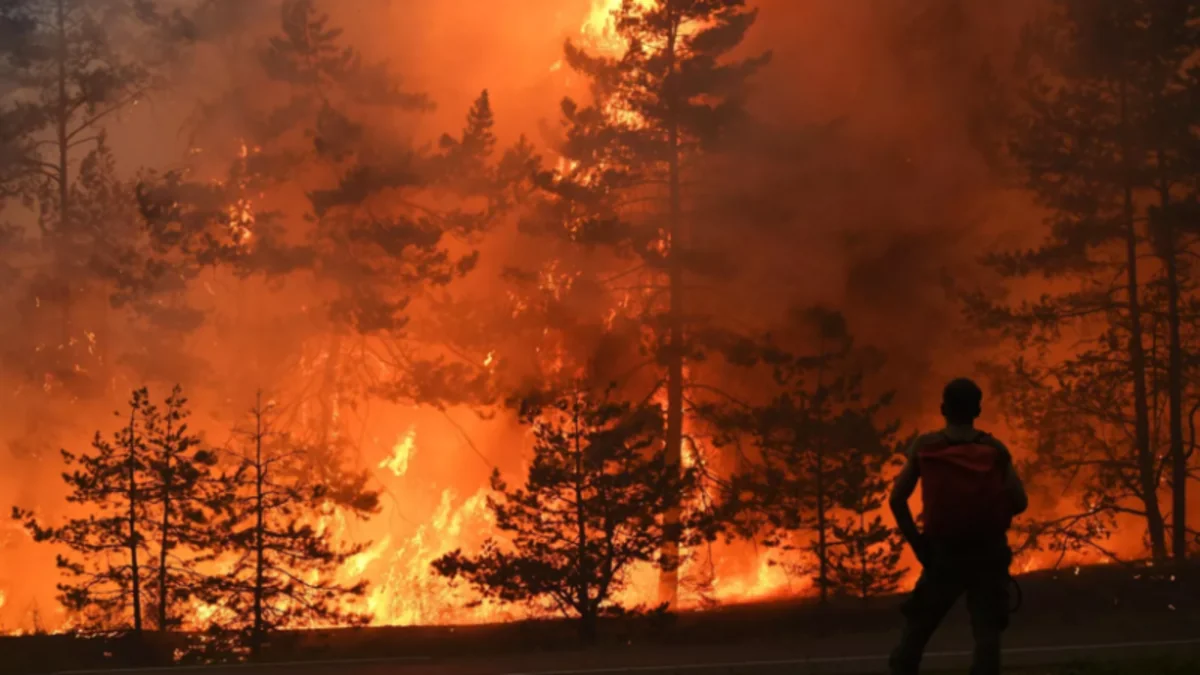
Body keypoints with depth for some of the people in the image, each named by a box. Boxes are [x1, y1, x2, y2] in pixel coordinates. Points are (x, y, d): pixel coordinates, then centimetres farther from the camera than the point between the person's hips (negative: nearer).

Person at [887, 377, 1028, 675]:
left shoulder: (924, 446, 1)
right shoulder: (995, 449, 0)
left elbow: (897, 499, -4)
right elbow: (1019, 502, -5)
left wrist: (918, 544, 4)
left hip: (943, 552, 0)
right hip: (988, 552, 0)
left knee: (916, 627, 15)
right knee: (986, 632, -2)